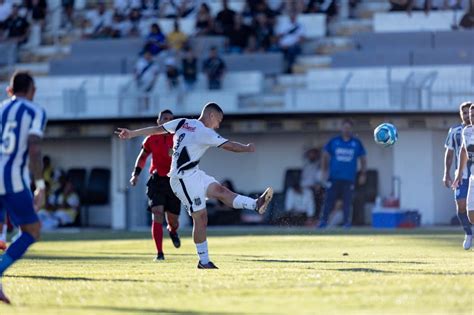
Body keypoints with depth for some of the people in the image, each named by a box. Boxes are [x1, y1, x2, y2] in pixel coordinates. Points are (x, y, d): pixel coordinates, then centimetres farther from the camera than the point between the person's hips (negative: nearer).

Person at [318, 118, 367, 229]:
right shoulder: (334, 141, 6)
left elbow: (363, 159, 13)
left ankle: (347, 222, 4)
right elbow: (325, 155, 14)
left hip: (349, 178, 0)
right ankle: (324, 220, -1)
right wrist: (324, 171, 9)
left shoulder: (357, 143, 6)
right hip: (334, 177, 0)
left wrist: (363, 175, 10)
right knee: (330, 199, -4)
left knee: (347, 201, -1)